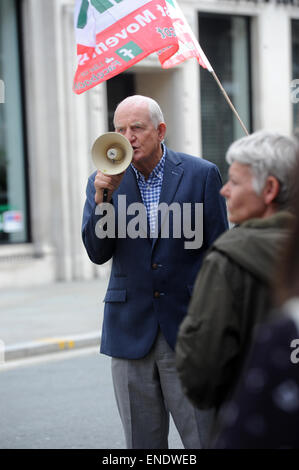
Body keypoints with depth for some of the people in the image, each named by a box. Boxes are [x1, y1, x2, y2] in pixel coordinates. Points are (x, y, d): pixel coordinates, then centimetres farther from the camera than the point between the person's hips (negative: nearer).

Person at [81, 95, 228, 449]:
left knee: (206, 438, -3)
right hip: (130, 331, 2)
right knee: (141, 443, 10)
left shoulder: (202, 174, -1)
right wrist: (102, 197, -16)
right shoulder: (104, 182, 5)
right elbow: (98, 254, -2)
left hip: (187, 329, -2)